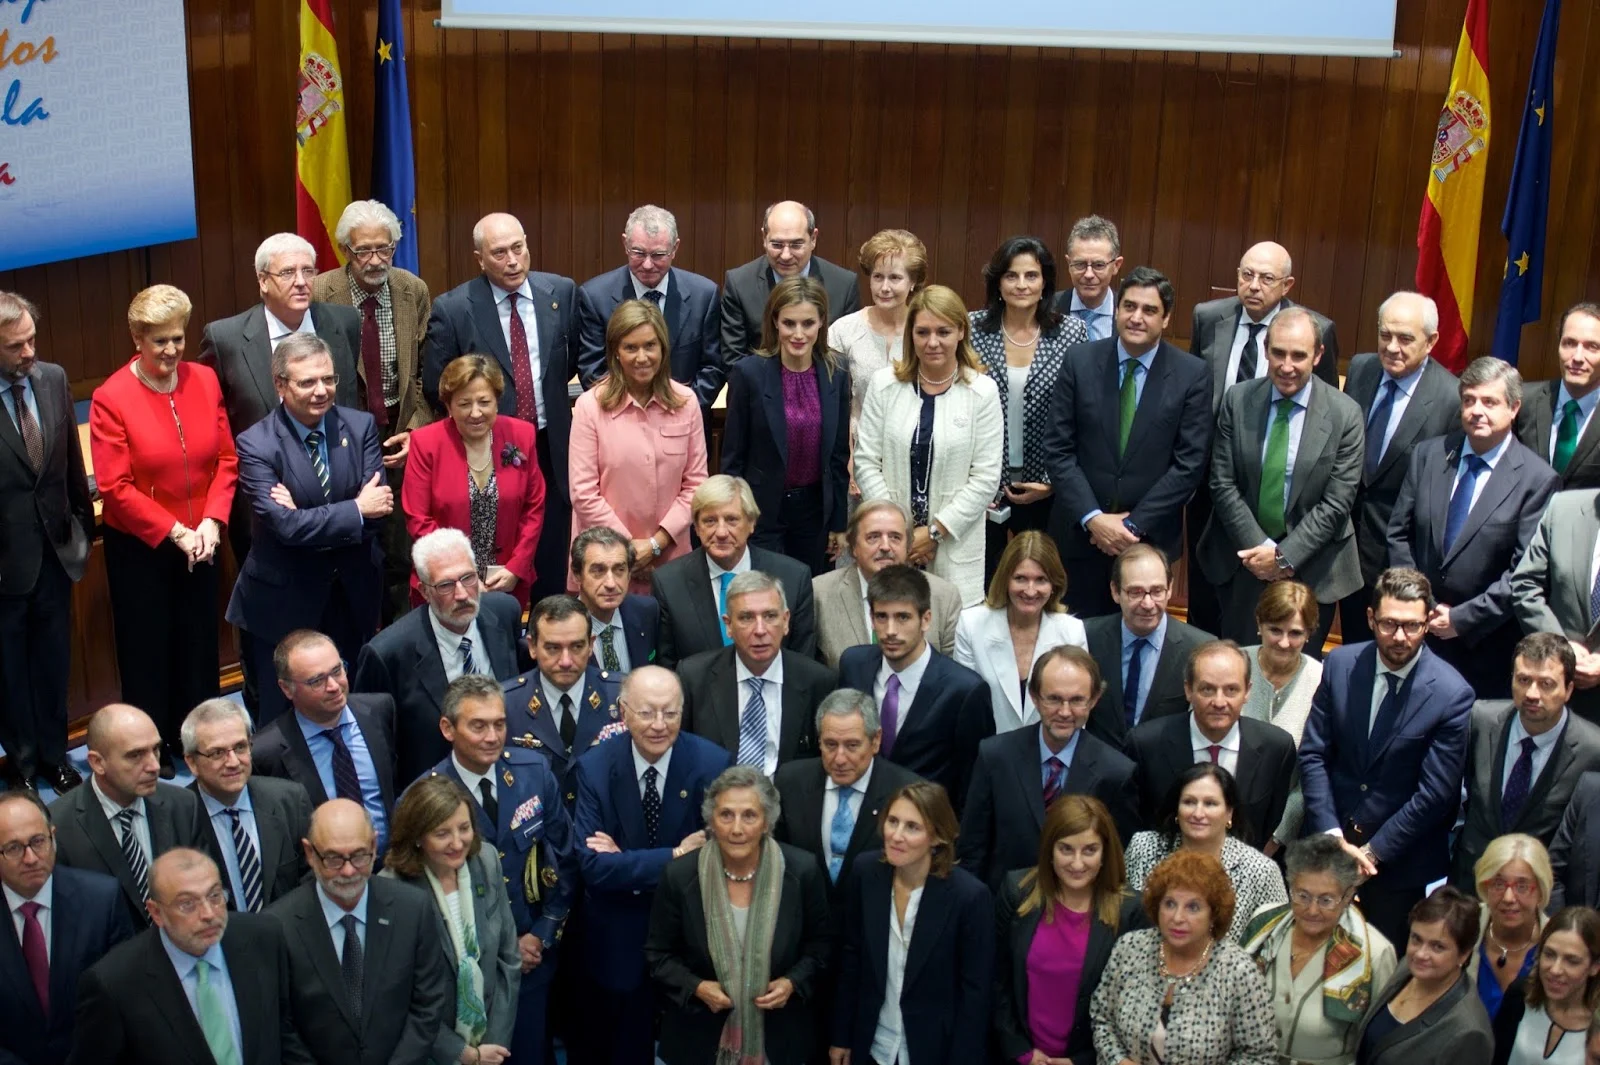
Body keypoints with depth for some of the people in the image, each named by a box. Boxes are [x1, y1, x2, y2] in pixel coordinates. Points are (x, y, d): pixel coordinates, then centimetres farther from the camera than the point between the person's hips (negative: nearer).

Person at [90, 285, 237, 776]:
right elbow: (115, 486, -15)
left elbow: (226, 459, 1)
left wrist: (211, 521, -12)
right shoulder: (111, 399, -15)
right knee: (147, 649, 9)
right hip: (139, 547, -4)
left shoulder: (204, 380, -2)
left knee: (199, 643, 14)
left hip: (200, 542, 4)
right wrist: (174, 532, -16)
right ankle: (152, 750, 25)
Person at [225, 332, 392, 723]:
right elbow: (284, 525, -24)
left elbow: (378, 508, -12)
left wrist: (306, 518, -22)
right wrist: (355, 510, -20)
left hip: (353, 596, 4)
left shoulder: (360, 426, -3)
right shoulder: (256, 444, -15)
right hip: (283, 602, -4)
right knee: (282, 716, 9)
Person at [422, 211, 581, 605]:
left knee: (552, 566, 9)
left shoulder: (562, 292, -1)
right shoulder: (452, 309, -9)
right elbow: (435, 388, -3)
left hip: (550, 448, 2)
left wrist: (548, 389, 7)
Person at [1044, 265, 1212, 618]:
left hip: (1151, 536, -1)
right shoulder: (1080, 363, -1)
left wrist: (1135, 524, -11)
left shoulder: (1192, 375, -4)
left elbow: (1190, 463, -6)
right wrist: (1092, 518, -12)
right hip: (1081, 533, 1)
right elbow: (1058, 448, -2)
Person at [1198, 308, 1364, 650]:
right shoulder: (1237, 401, -4)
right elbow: (1222, 484, -4)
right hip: (1245, 559, 2)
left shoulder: (1344, 414, -9)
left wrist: (1285, 555, -15)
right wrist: (1261, 547, -12)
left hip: (1310, 567, -1)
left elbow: (1337, 502, -10)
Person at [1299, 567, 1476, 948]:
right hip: (1328, 844, 3)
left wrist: (1372, 852, -13)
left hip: (1400, 859, -3)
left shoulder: (1452, 694, -16)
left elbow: (1434, 793, -15)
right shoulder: (1340, 664, -5)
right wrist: (1332, 837, -10)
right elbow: (1312, 754, -3)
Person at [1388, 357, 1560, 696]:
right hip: (1416, 629, 4)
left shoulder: (1538, 479, -10)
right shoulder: (1428, 455, 4)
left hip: (1484, 641, -3)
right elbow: (1399, 533, 7)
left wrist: (1461, 619, -13)